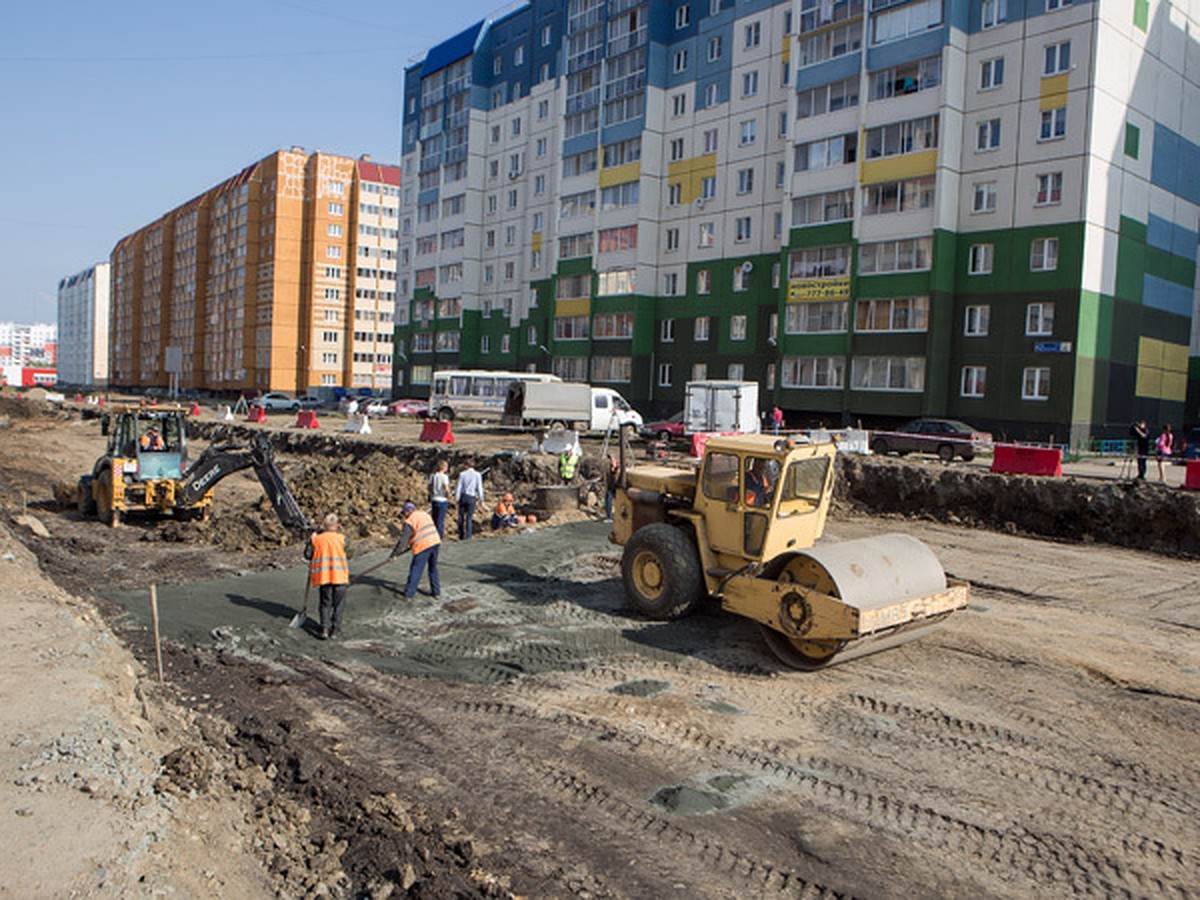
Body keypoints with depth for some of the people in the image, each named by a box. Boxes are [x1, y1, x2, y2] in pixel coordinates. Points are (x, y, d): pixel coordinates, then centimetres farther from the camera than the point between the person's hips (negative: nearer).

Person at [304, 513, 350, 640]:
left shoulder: (316, 538, 0)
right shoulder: (341, 538, -4)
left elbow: (307, 555, 6)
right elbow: (348, 555, 0)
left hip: (323, 575, 2)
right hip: (340, 574, -2)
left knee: (325, 603, 11)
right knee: (339, 603, 10)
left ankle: (324, 628, 0)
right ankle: (335, 629, 10)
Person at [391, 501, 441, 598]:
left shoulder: (410, 521, -4)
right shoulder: (425, 514, 18)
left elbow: (403, 539, -6)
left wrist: (395, 553, 1)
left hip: (423, 546, -7)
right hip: (435, 542, 7)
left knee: (416, 570, 2)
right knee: (433, 568, 20)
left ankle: (409, 594, 7)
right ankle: (436, 591, 24)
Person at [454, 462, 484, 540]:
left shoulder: (462, 474, 2)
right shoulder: (477, 475, 0)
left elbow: (458, 486, -1)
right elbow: (479, 487, -2)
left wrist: (456, 498, 2)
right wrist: (481, 498, 4)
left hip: (463, 496, 1)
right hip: (471, 497, -1)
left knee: (461, 516, 8)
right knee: (469, 517, 0)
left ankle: (461, 535, 11)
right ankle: (468, 535, -5)